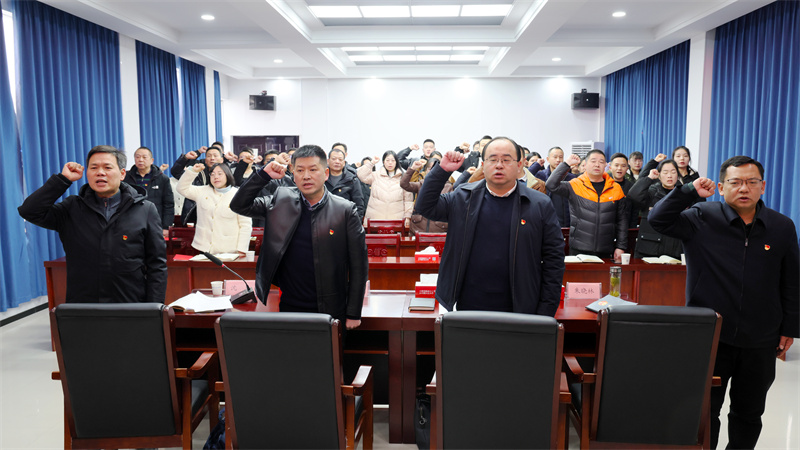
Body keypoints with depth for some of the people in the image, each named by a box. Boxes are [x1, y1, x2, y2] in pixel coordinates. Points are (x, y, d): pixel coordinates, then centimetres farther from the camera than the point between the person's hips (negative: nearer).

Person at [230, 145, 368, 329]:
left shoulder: (345, 210, -7)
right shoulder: (281, 200, 2)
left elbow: (358, 265, -5)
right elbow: (239, 206, 3)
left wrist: (353, 313, -5)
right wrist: (264, 175, -8)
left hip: (330, 312, -2)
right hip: (287, 307, 2)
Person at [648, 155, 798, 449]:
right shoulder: (701, 219, -7)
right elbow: (658, 219, -17)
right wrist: (690, 191, -23)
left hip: (760, 342, 3)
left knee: (749, 413, 18)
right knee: (704, 409, 10)